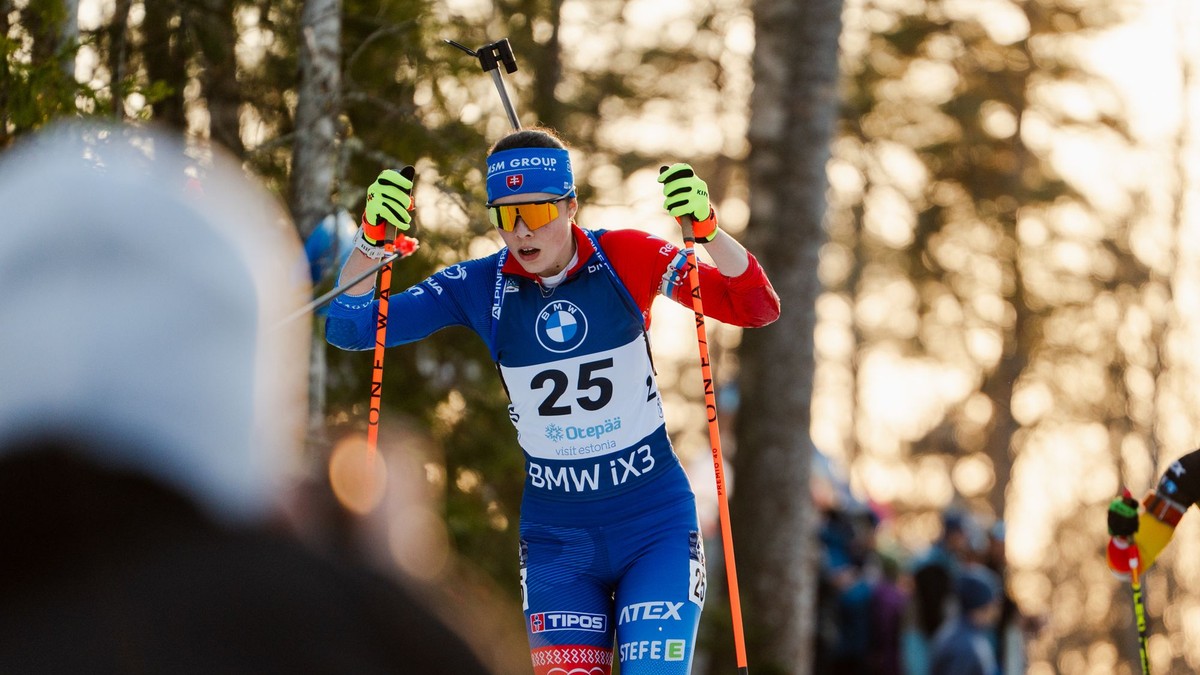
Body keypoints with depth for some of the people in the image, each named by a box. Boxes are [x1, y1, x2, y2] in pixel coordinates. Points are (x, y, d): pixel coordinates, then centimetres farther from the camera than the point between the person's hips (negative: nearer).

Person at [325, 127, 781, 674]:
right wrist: (370, 241, -23)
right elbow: (349, 327, -5)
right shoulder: (480, 287, -5)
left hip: (654, 525, -1)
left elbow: (756, 308, -14)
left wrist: (707, 230, -31)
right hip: (556, 537, 2)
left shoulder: (625, 259, -9)